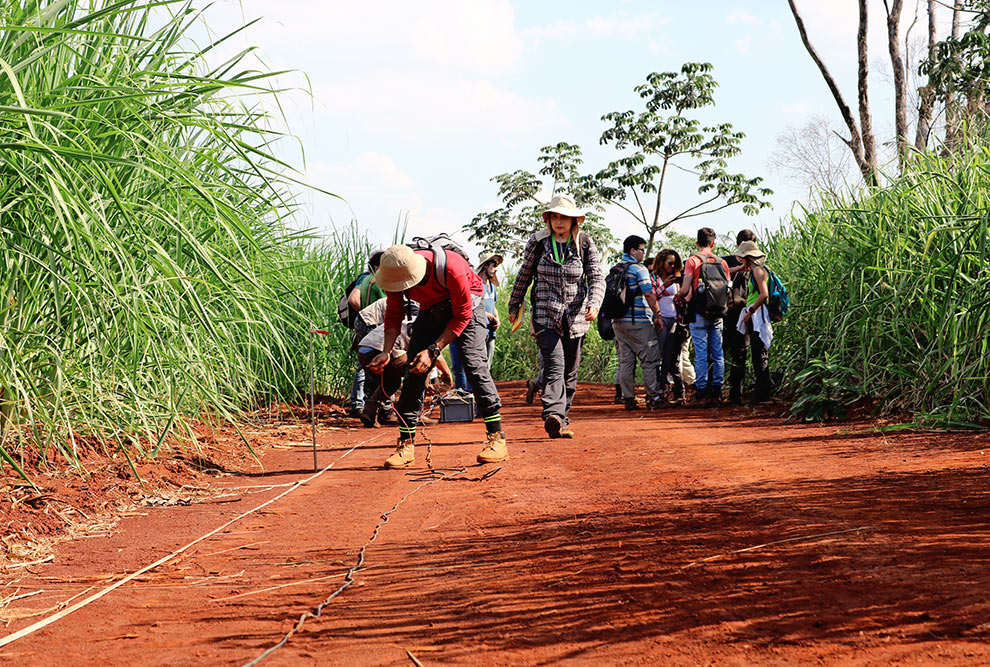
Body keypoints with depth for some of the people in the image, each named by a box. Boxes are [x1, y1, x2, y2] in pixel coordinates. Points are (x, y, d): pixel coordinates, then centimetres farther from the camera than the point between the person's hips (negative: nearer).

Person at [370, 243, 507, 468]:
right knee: (414, 370, -6)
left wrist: (433, 350, -30)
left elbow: (462, 316, -26)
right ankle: (406, 445, -1)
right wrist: (386, 352, -22)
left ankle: (496, 439, -18)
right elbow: (393, 314, -8)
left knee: (474, 364, -21)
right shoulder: (394, 273, -23)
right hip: (431, 310, 5)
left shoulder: (452, 269, -38)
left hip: (466, 308, -5)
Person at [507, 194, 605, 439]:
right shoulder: (537, 243, 4)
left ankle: (562, 420, 20)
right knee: (554, 365, -20)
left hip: (576, 317, 2)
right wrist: (514, 306, 20)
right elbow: (523, 276, 14)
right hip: (545, 315, -2)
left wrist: (594, 304, -20)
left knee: (570, 372, 8)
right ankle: (553, 417, -35)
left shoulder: (585, 245, 4)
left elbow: (597, 278, -2)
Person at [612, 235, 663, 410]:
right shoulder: (639, 269, -8)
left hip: (618, 322, 7)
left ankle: (628, 398, 6)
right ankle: (653, 397, -1)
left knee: (625, 361, 7)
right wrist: (658, 316, -6)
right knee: (650, 360, 0)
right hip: (639, 321, -7)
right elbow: (649, 294, -14)